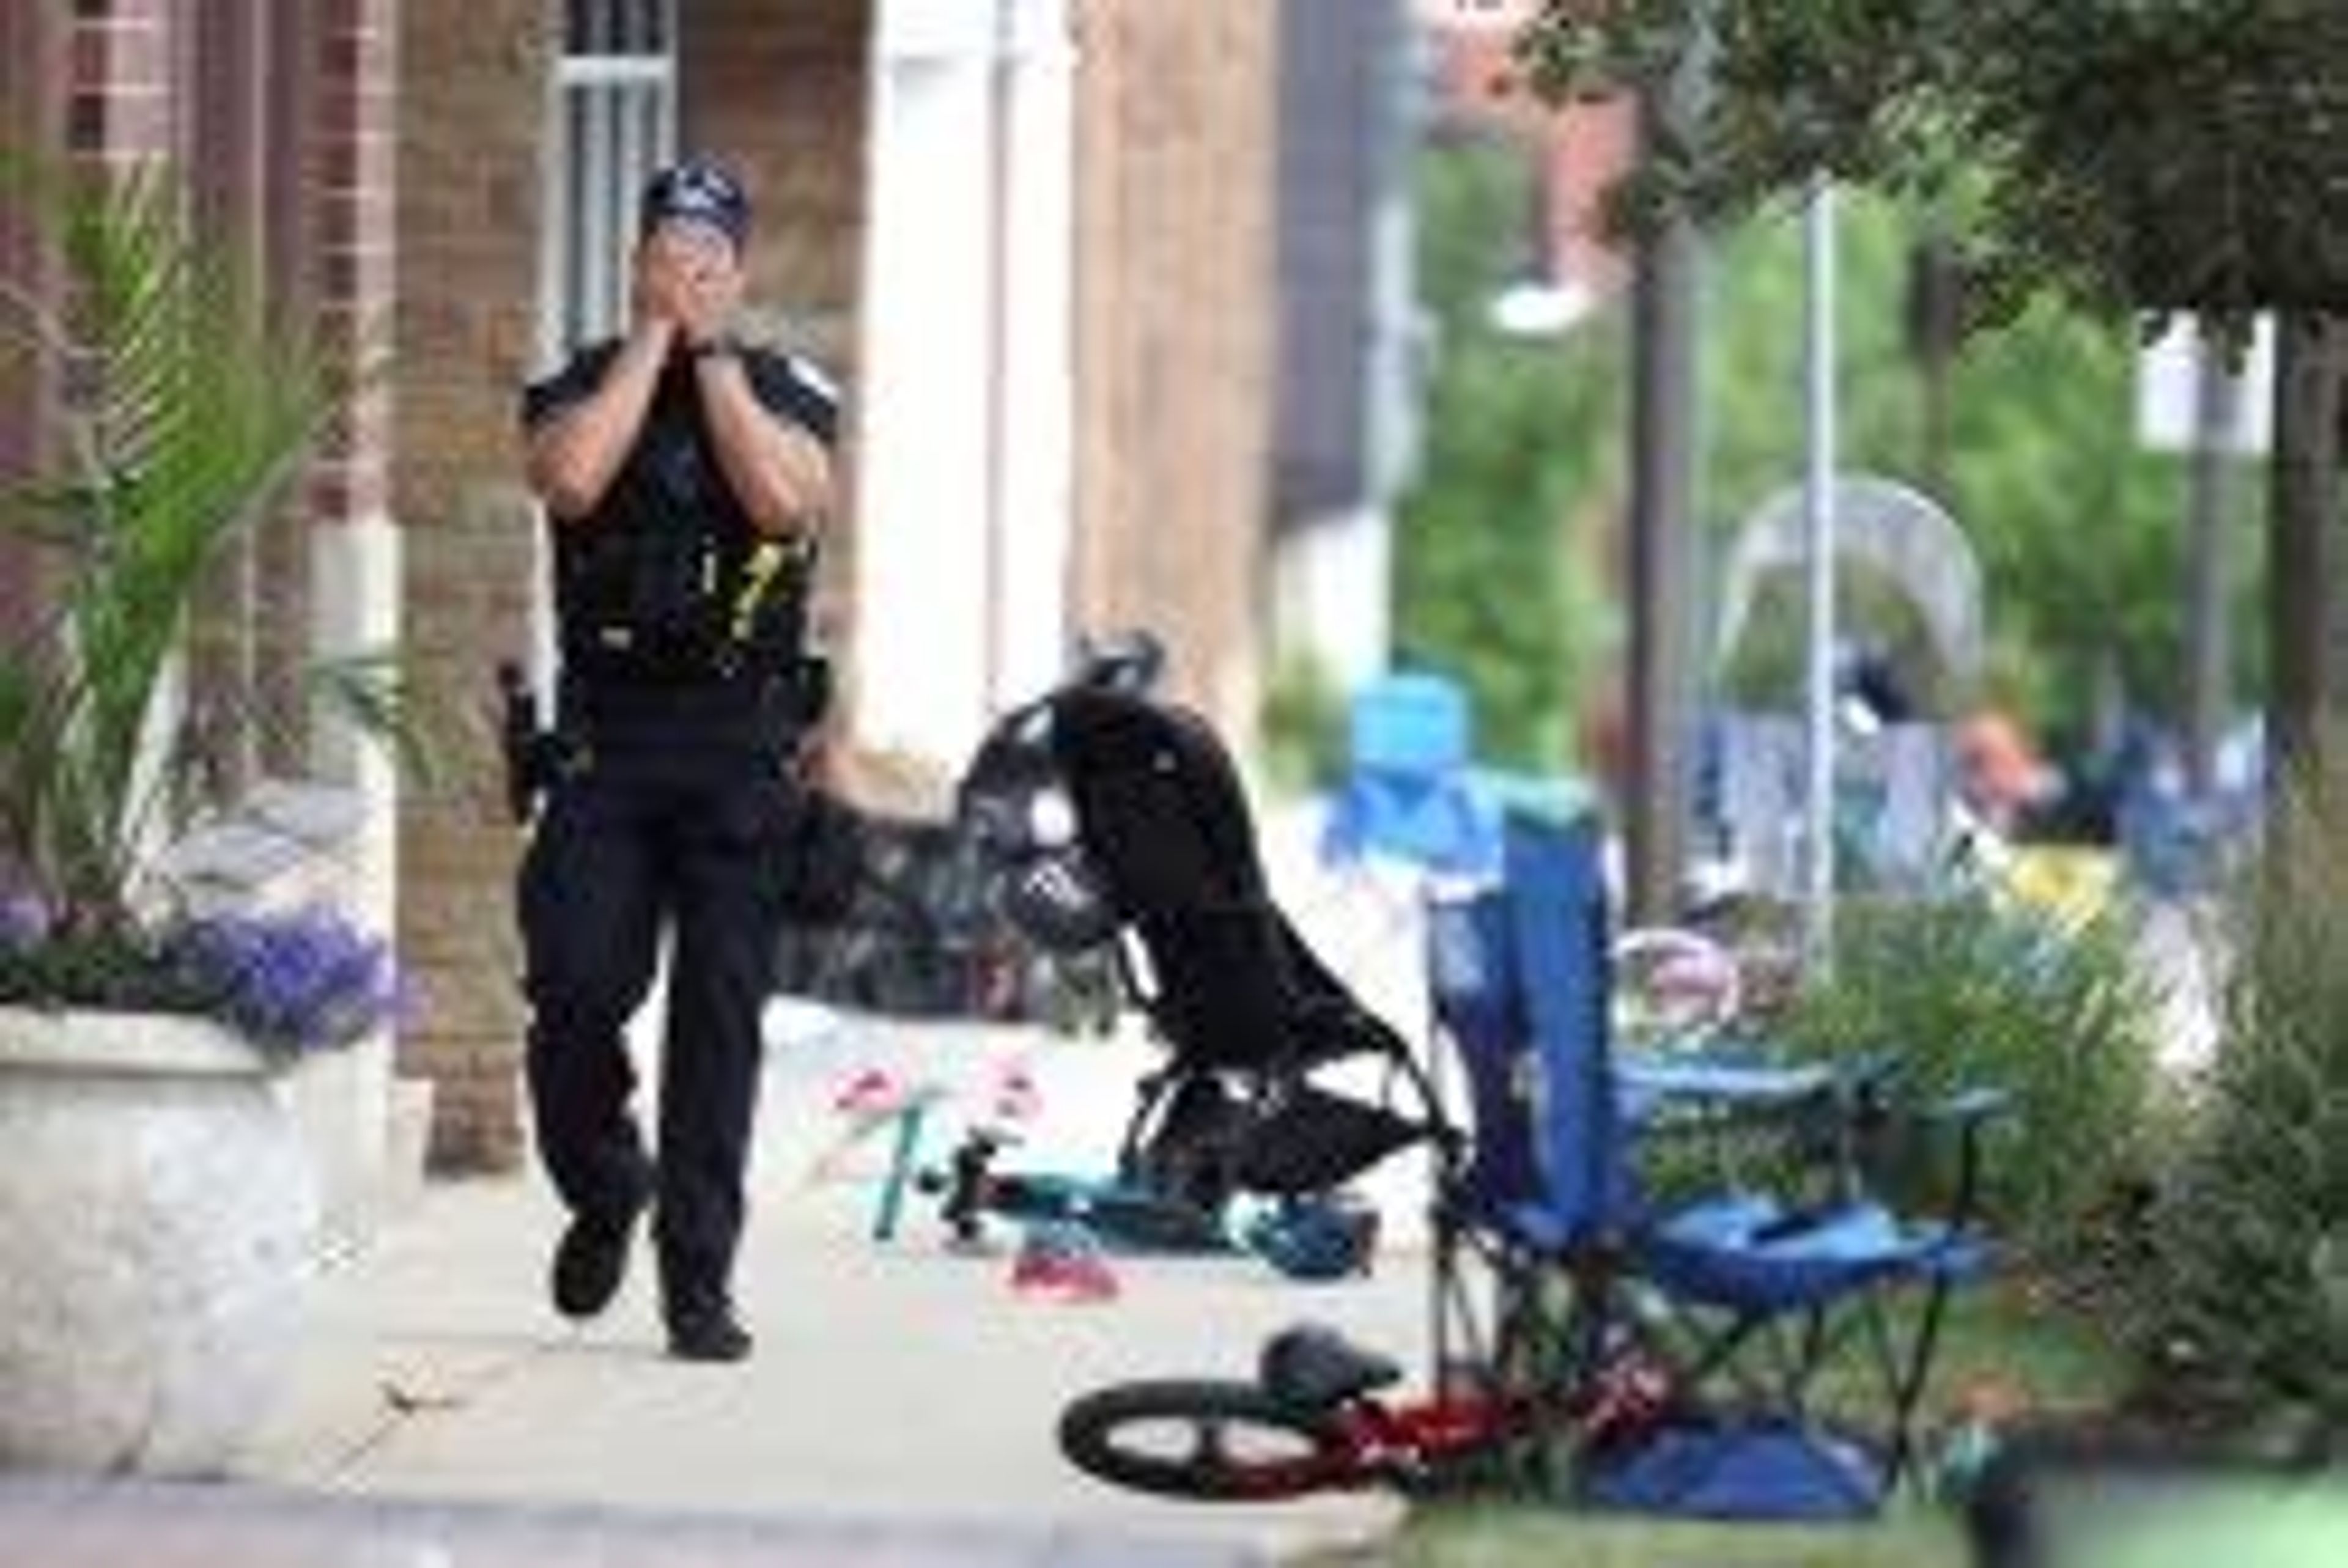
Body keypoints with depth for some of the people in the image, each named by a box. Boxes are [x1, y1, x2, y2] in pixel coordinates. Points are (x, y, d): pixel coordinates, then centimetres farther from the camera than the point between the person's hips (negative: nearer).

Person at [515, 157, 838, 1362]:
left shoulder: (785, 392, 8)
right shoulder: (581, 388, 8)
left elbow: (786, 500, -13)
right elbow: (571, 480, -15)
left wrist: (713, 353, -8)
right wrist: (651, 339, -7)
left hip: (740, 743, 0)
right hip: (604, 735, 0)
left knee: (720, 1013, -1)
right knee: (577, 989, -9)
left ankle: (699, 1283, 3)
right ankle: (604, 1192, 20)